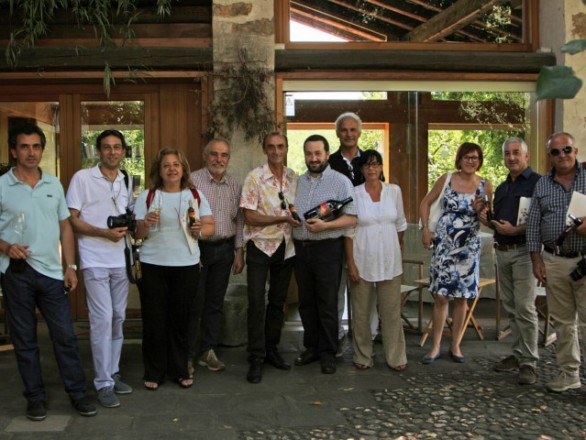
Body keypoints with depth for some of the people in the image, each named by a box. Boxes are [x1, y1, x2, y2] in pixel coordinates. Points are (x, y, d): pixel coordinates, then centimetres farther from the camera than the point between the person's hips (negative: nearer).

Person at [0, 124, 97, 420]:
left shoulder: (54, 185, 8)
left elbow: (65, 227, 12)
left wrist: (70, 266, 5)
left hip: (51, 271, 2)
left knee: (65, 335, 4)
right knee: (24, 339, 8)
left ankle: (78, 393, 14)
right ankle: (35, 396, 21)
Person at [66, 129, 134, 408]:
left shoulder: (126, 181, 11)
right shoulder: (82, 178, -4)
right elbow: (71, 220, -7)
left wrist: (127, 228, 1)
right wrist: (104, 233, -17)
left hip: (121, 259, 6)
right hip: (95, 261, -5)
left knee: (118, 318, 10)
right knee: (102, 319, -8)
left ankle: (112, 373, 23)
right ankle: (103, 383, 2)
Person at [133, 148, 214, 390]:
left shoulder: (196, 196, 9)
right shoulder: (147, 196, 4)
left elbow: (210, 227, 5)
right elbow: (136, 234, 2)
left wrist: (201, 229, -16)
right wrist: (145, 224, -19)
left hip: (186, 265, 1)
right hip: (152, 266, -1)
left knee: (180, 319, 5)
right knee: (154, 319, 2)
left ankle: (180, 370, 19)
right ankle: (153, 372, 16)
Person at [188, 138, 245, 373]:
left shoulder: (235, 186, 9)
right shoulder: (192, 181, -7)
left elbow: (239, 221, 13)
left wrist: (239, 252, 9)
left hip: (224, 249, 5)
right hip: (197, 248, -4)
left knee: (215, 302, 11)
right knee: (193, 301, 0)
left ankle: (208, 351, 22)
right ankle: (187, 353, 13)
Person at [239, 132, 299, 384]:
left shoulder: (293, 177, 6)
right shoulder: (254, 178, -9)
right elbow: (250, 216, -14)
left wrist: (299, 217, -4)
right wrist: (283, 218, -19)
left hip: (286, 247, 5)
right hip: (260, 247, -5)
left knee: (278, 302, 13)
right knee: (257, 304, -5)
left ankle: (271, 350, 26)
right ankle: (256, 359, 5)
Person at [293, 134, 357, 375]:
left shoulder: (341, 181, -3)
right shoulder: (298, 182, 13)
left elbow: (351, 218, -9)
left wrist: (325, 225, -21)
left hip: (327, 248, -5)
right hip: (301, 247, 5)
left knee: (327, 304, 0)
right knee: (306, 302, 11)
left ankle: (328, 353, 11)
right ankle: (311, 347, 24)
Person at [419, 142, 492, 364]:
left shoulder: (485, 186, 3)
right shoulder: (446, 179, 1)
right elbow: (425, 202, 9)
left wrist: (480, 210, -11)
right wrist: (425, 228, -1)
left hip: (468, 246, 1)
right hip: (443, 243, -1)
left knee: (461, 297, 7)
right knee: (441, 296, -1)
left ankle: (455, 346, 20)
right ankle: (435, 346, 10)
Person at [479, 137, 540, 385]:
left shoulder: (536, 183, -7)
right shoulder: (501, 188, 18)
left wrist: (516, 230, -22)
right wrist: (487, 221, 5)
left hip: (523, 251, -8)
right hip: (502, 251, 8)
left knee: (524, 307, -8)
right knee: (510, 307, 12)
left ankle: (529, 362, 0)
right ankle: (518, 354, 22)